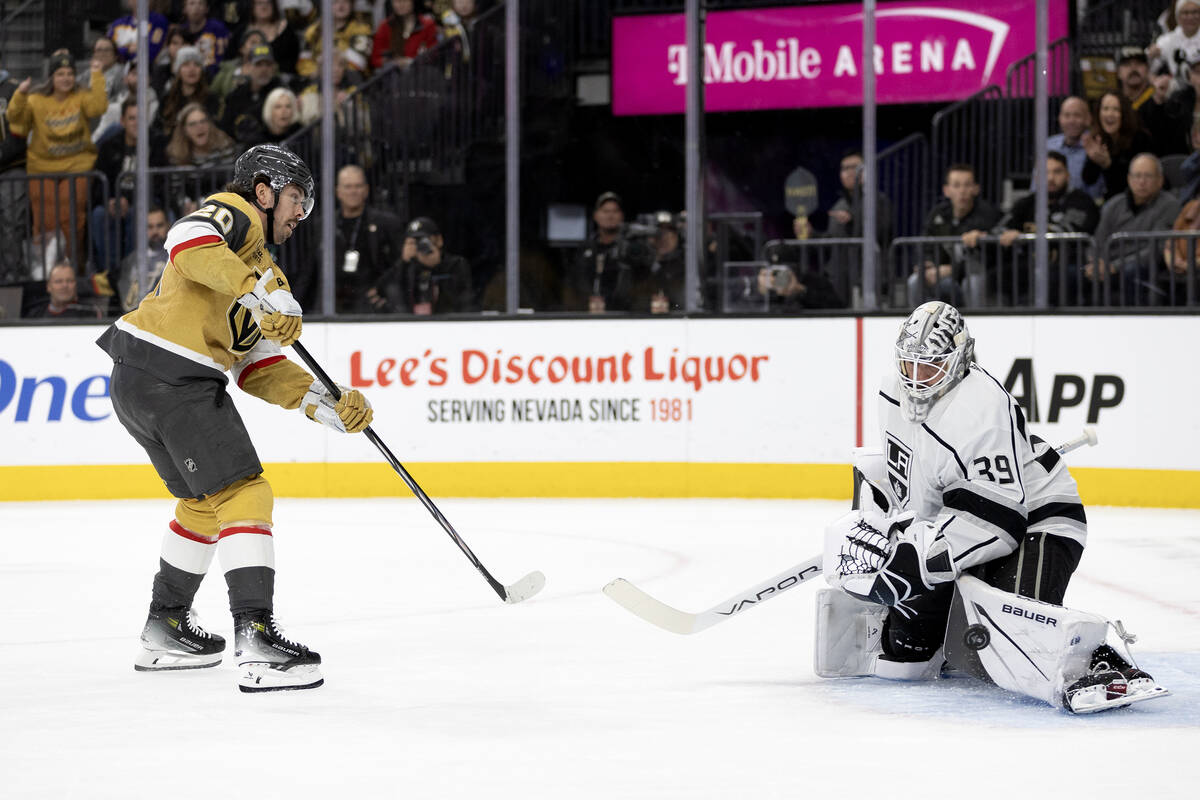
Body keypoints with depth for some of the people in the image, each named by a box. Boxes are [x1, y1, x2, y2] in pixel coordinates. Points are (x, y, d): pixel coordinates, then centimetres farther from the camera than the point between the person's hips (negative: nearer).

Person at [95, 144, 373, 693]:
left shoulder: (265, 274, 26)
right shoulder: (233, 213, 0)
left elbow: (258, 368, 20)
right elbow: (187, 241, -24)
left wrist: (327, 408, 10)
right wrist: (259, 295, -29)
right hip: (171, 374, -10)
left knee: (205, 500, 24)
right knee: (243, 495, -12)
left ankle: (165, 629, 35)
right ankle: (255, 637, -20)